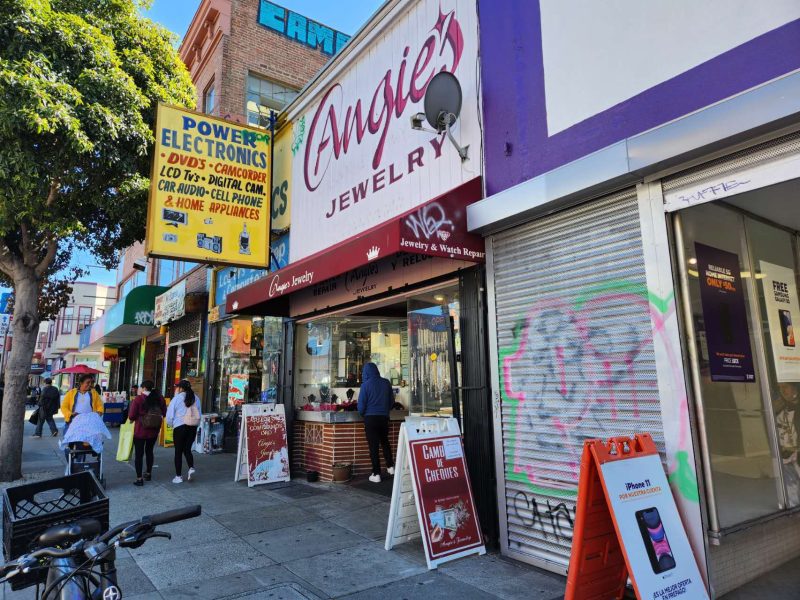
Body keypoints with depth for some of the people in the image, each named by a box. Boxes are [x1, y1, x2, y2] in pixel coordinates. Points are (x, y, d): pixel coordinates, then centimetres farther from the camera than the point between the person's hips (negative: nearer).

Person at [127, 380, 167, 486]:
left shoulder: (138, 399, -13)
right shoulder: (160, 398, -1)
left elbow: (131, 416, -13)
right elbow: (164, 413, 6)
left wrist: (137, 418, 7)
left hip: (140, 430, -4)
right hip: (154, 430, 5)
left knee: (139, 453, 4)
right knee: (149, 451, 21)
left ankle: (139, 478, 4)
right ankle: (148, 474, 32)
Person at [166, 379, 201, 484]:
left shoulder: (177, 398, -7)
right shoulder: (196, 398, 4)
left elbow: (169, 415, -3)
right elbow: (199, 415, 8)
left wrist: (172, 425, 15)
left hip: (180, 427, -4)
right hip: (193, 427, 4)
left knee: (178, 451, 7)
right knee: (187, 449, 16)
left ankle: (178, 476, 11)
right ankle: (191, 467, -7)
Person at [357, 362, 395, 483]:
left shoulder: (366, 385, -10)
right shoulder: (386, 382, 0)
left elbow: (361, 405, -8)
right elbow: (392, 400, 8)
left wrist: (362, 414, 12)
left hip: (370, 418, -3)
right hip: (384, 417, 4)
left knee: (373, 446, 4)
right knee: (385, 442, 23)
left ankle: (376, 474, 6)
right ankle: (390, 466, 25)